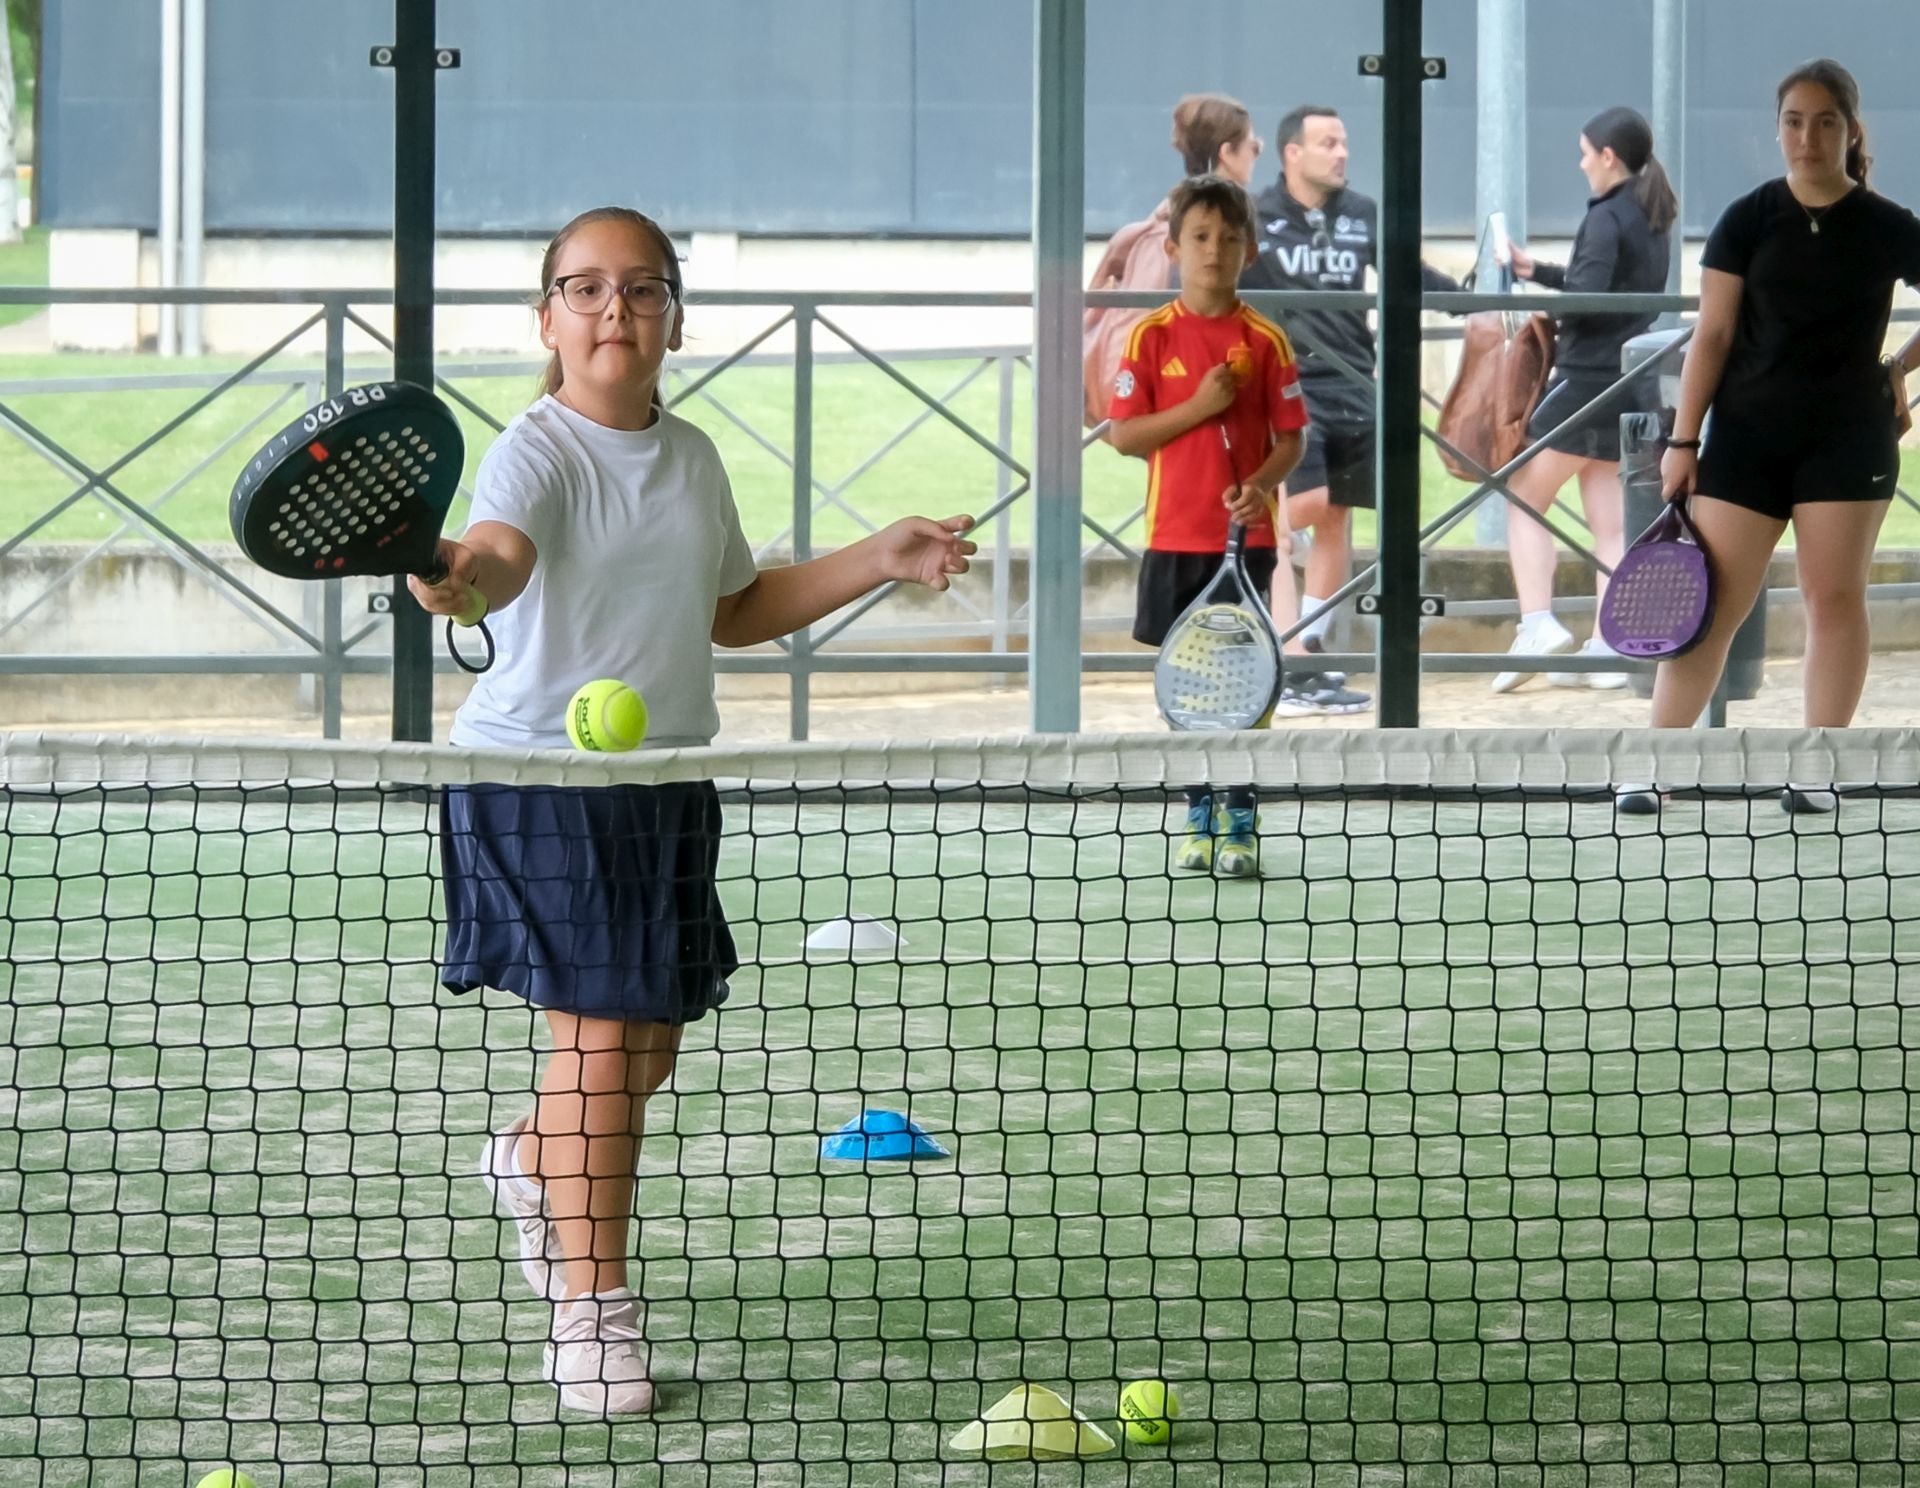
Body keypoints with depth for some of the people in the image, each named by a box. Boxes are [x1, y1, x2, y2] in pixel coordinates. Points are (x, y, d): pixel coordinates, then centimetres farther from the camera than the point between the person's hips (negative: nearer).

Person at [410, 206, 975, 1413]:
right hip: (543, 771, -7)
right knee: (598, 1028, -12)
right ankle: (593, 1307, -4)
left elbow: (735, 611, 23)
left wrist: (881, 559, 15)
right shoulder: (540, 451, -12)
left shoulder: (693, 457, 10)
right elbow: (504, 555, -34)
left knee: (650, 1042, 15)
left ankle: (536, 1161, 46)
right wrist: (461, 575, -58)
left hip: (667, 777, 7)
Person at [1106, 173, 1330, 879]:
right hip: (1175, 536, 1)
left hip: (1247, 536, -1)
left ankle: (1241, 827, 3)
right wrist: (1199, 407, -16)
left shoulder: (1266, 341, 0)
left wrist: (1263, 484, -19)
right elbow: (1123, 436, -4)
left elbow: (1290, 438, 1)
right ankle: (1199, 820, 17)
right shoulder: (1152, 336, 0)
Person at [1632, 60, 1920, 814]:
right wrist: (1683, 440, -3)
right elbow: (1713, 335, 1)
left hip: (1848, 435, 0)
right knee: (1710, 605, -2)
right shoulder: (1747, 222, 1)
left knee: (1835, 596, 0)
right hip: (1747, 436, 0)